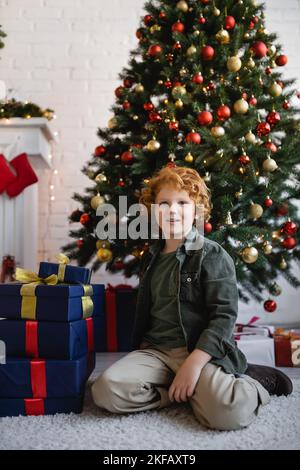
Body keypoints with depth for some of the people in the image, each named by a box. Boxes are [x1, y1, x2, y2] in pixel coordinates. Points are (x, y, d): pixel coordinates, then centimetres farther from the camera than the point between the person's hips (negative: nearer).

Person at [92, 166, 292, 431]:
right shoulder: (152, 257, 15)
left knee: (227, 413, -33)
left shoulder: (213, 255, -5)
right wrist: (140, 347, 17)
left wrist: (193, 363, -21)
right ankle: (186, 392, -3)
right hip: (156, 350, 5)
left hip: (201, 350, -5)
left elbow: (224, 316, -12)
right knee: (107, 391, -22)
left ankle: (257, 381, 3)